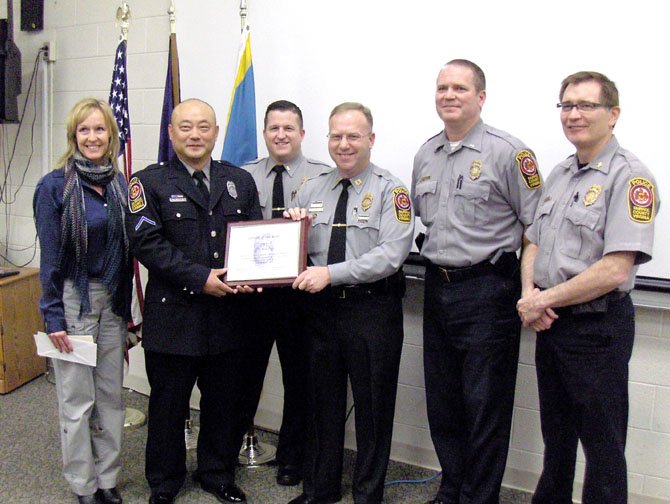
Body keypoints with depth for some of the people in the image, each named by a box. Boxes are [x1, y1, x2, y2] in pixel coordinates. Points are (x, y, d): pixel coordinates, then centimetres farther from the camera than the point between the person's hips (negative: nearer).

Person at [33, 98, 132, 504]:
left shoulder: (120, 185, 6)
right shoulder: (55, 186, -7)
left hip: (112, 301, 5)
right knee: (77, 400, 4)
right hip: (73, 299, -4)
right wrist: (54, 317, -11)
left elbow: (126, 252, 10)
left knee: (111, 395, 12)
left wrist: (126, 310, 10)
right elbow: (50, 257, -8)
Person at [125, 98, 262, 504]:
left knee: (224, 402, 14)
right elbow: (146, 242, -12)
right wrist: (200, 277, -19)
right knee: (168, 403, 10)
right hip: (173, 315, -3)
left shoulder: (241, 181, 9)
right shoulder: (149, 182, -2)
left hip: (228, 315, 3)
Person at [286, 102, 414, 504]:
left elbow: (391, 254, -19)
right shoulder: (311, 190, 10)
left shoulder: (390, 191, -6)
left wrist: (331, 273, -24)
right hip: (321, 309, 5)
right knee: (323, 402, 16)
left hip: (373, 310, -4)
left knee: (373, 406, 8)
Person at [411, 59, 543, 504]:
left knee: (485, 407, 2)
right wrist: (434, 259, 15)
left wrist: (530, 293, -11)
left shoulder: (508, 152, -9)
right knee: (442, 401, 15)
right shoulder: (425, 154, 12)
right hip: (437, 288, 7)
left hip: (487, 291, -7)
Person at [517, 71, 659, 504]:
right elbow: (533, 244, 15)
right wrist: (530, 294, -4)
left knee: (602, 446, 7)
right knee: (556, 434, 23)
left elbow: (615, 270, -22)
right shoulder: (561, 174, 12)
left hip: (597, 326, -8)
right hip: (550, 322, 8)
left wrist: (544, 300, -14)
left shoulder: (629, 176, -14)